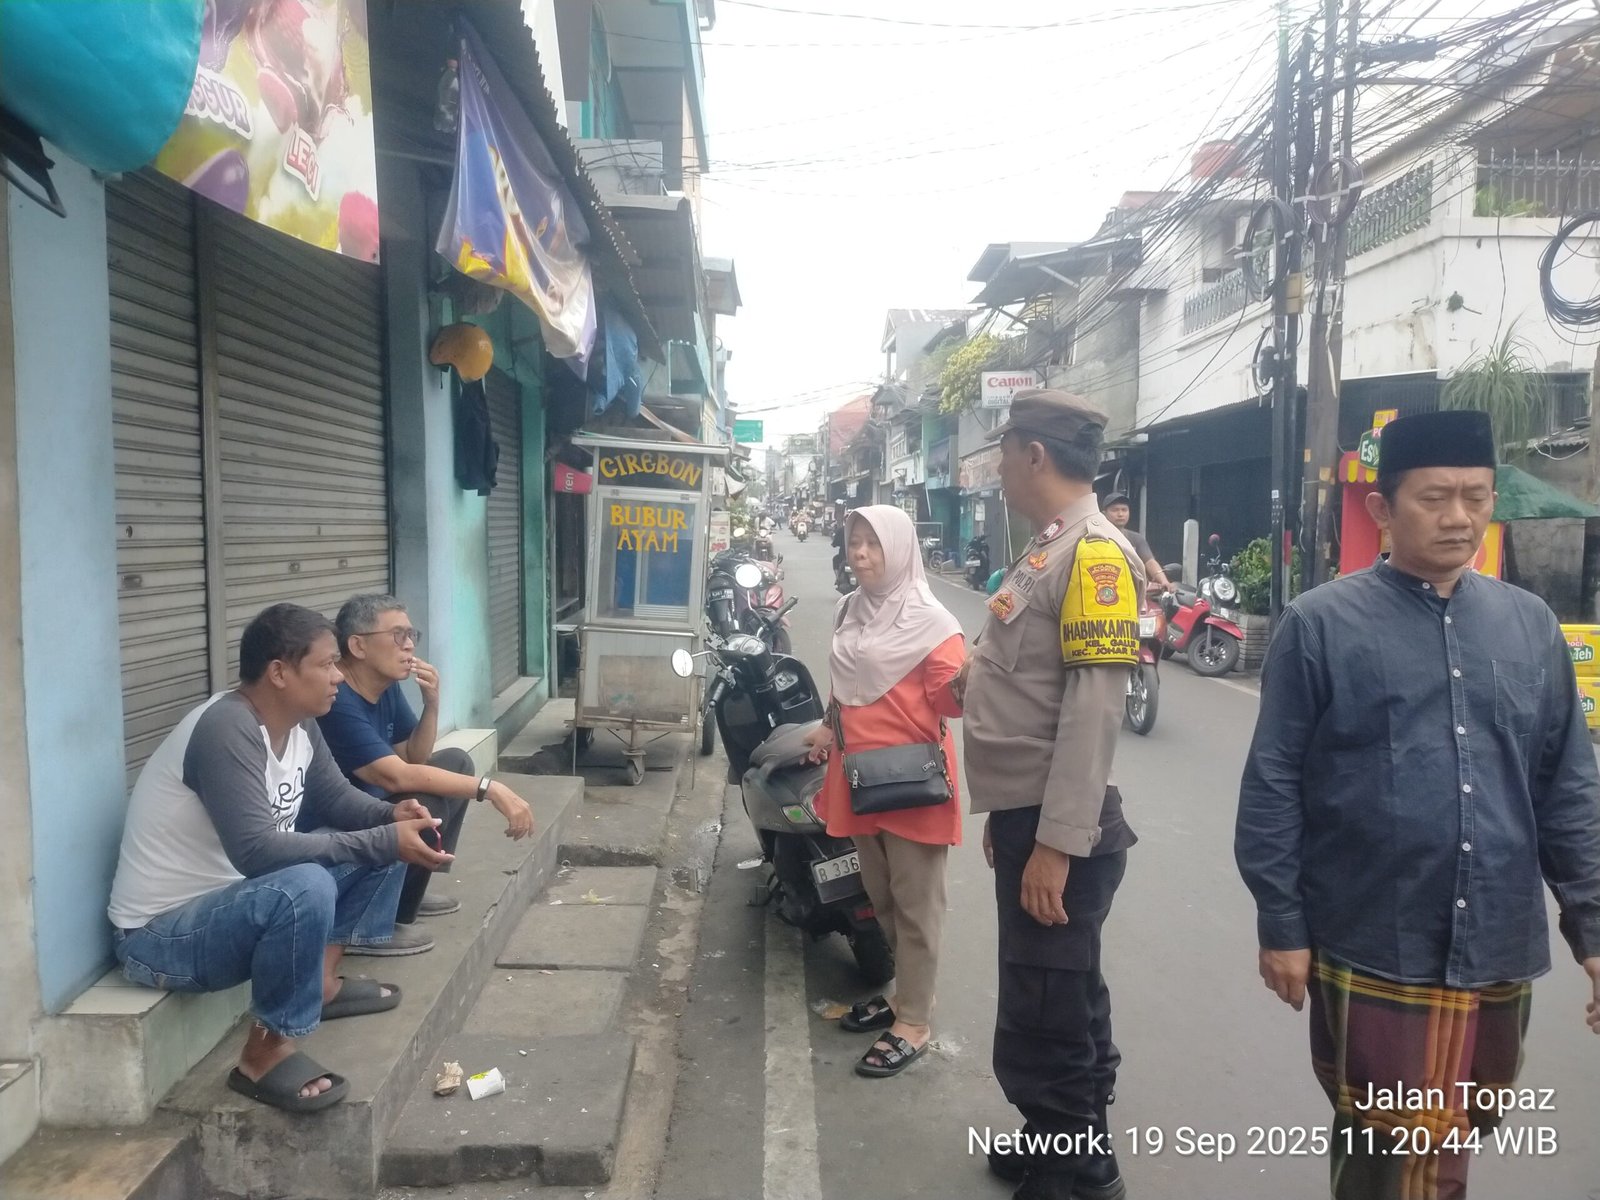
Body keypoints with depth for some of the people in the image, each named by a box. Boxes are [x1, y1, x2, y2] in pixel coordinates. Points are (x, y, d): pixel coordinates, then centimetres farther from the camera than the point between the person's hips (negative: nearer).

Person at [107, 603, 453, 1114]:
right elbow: (256, 850, -36)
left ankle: (321, 981, 12)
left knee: (376, 841, 6)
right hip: (160, 935, -9)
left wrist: (392, 817, -11)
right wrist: (384, 841, -33)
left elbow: (335, 797, 11)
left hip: (230, 896, 9)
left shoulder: (298, 725, -1)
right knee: (306, 888, -37)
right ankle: (266, 1054, -16)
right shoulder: (227, 729, -28)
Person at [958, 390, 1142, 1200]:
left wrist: (1056, 844, -24)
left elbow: (1093, 712, -23)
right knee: (1062, 1000, 21)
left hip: (1057, 829, -10)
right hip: (1027, 816, 10)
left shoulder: (1094, 553, -17)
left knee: (1043, 1023, -2)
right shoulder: (1048, 548, 13)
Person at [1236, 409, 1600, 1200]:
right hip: (1374, 950, -4)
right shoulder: (1320, 625, -8)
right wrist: (1281, 925, -8)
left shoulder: (1531, 626, 5)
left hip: (1499, 950, 5)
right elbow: (1272, 788, -7)